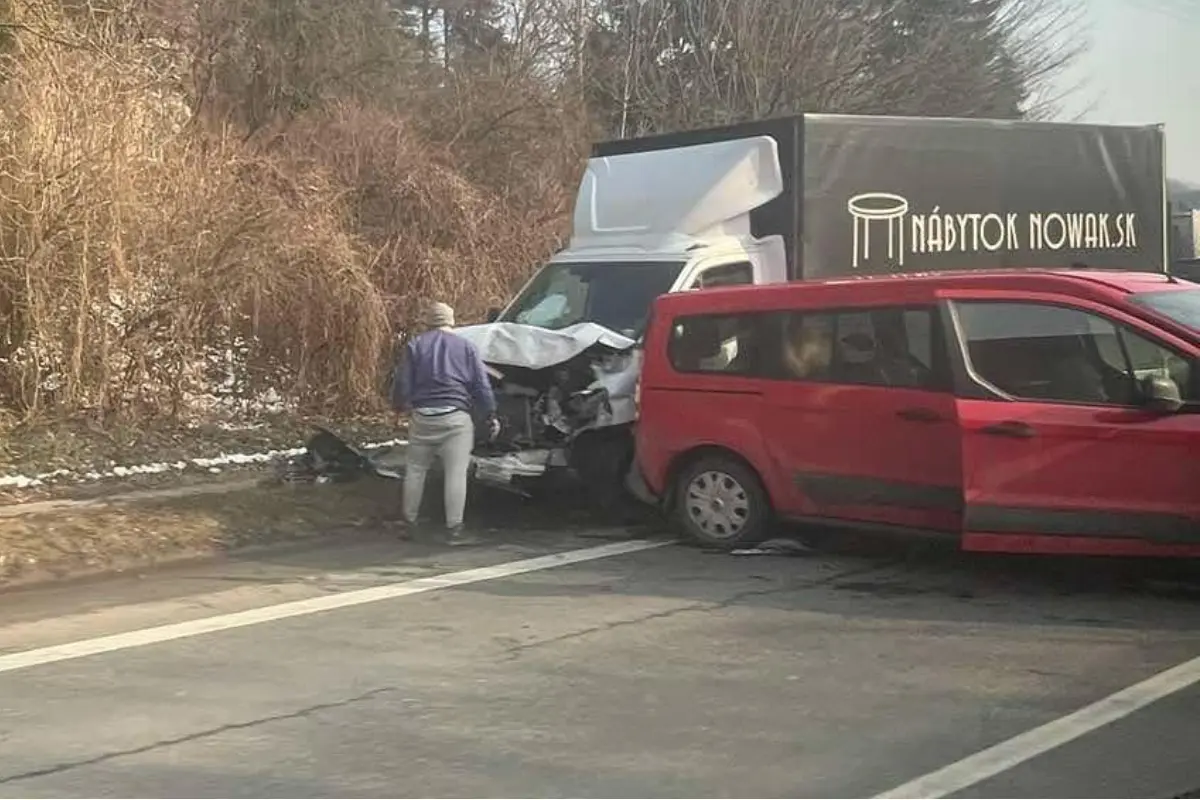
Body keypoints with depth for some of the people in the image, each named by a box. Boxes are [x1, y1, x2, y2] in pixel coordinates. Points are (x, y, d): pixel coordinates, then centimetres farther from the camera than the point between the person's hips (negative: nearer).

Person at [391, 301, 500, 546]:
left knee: (415, 470, 14)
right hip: (455, 417, -2)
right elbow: (481, 385, 4)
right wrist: (490, 415, 9)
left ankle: (409, 523, 22)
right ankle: (454, 529, -7)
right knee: (456, 473, -3)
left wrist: (400, 406, 22)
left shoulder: (415, 346, 7)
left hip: (422, 416, 2)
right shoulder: (466, 347, 8)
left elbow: (402, 384, 4)